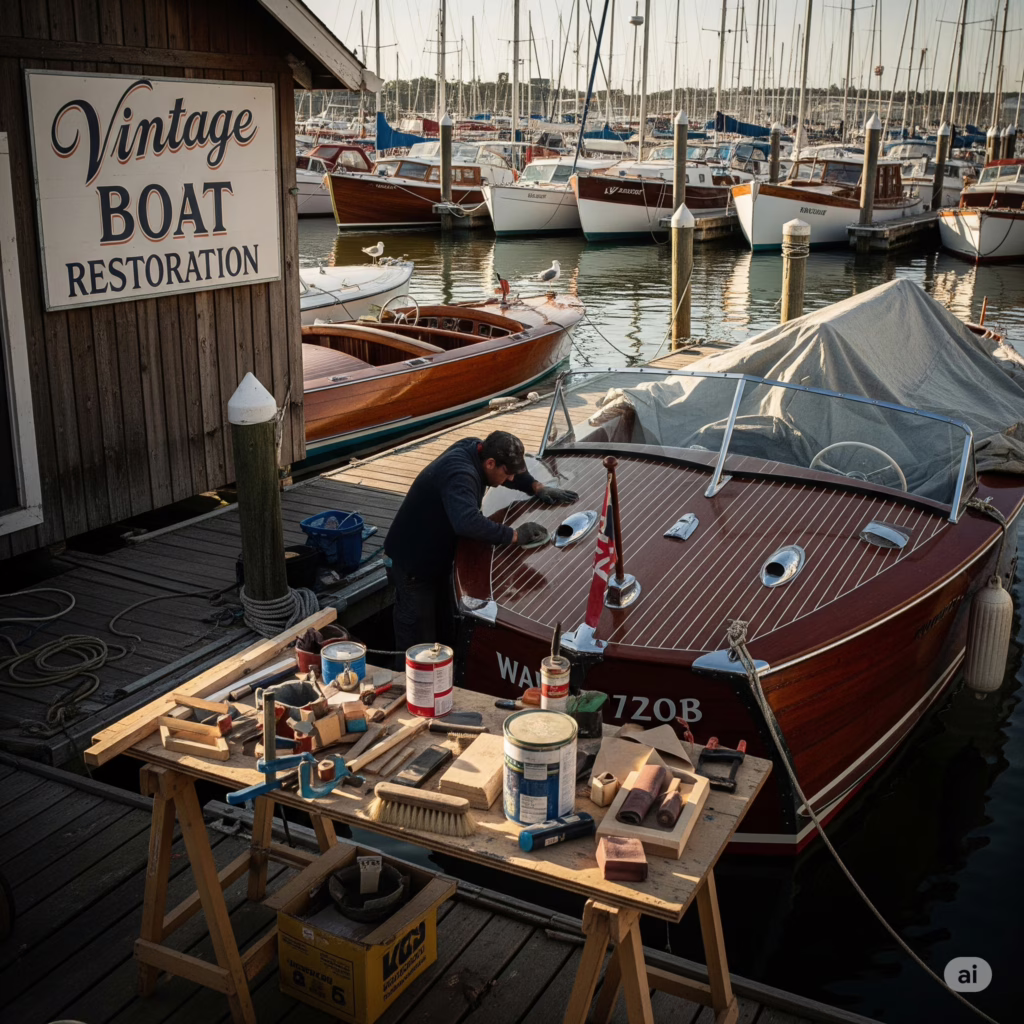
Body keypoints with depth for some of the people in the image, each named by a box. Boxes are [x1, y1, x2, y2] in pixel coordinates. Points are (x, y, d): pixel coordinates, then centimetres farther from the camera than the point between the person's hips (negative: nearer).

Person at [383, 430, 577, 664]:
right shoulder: (459, 475, -32)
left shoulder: (475, 448, -4)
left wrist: (538, 488, 3)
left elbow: (511, 473, 17)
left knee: (446, 635, 17)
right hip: (412, 565, -10)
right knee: (418, 647, -3)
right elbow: (468, 522, -48)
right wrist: (514, 535, -38)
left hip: (436, 559, 10)